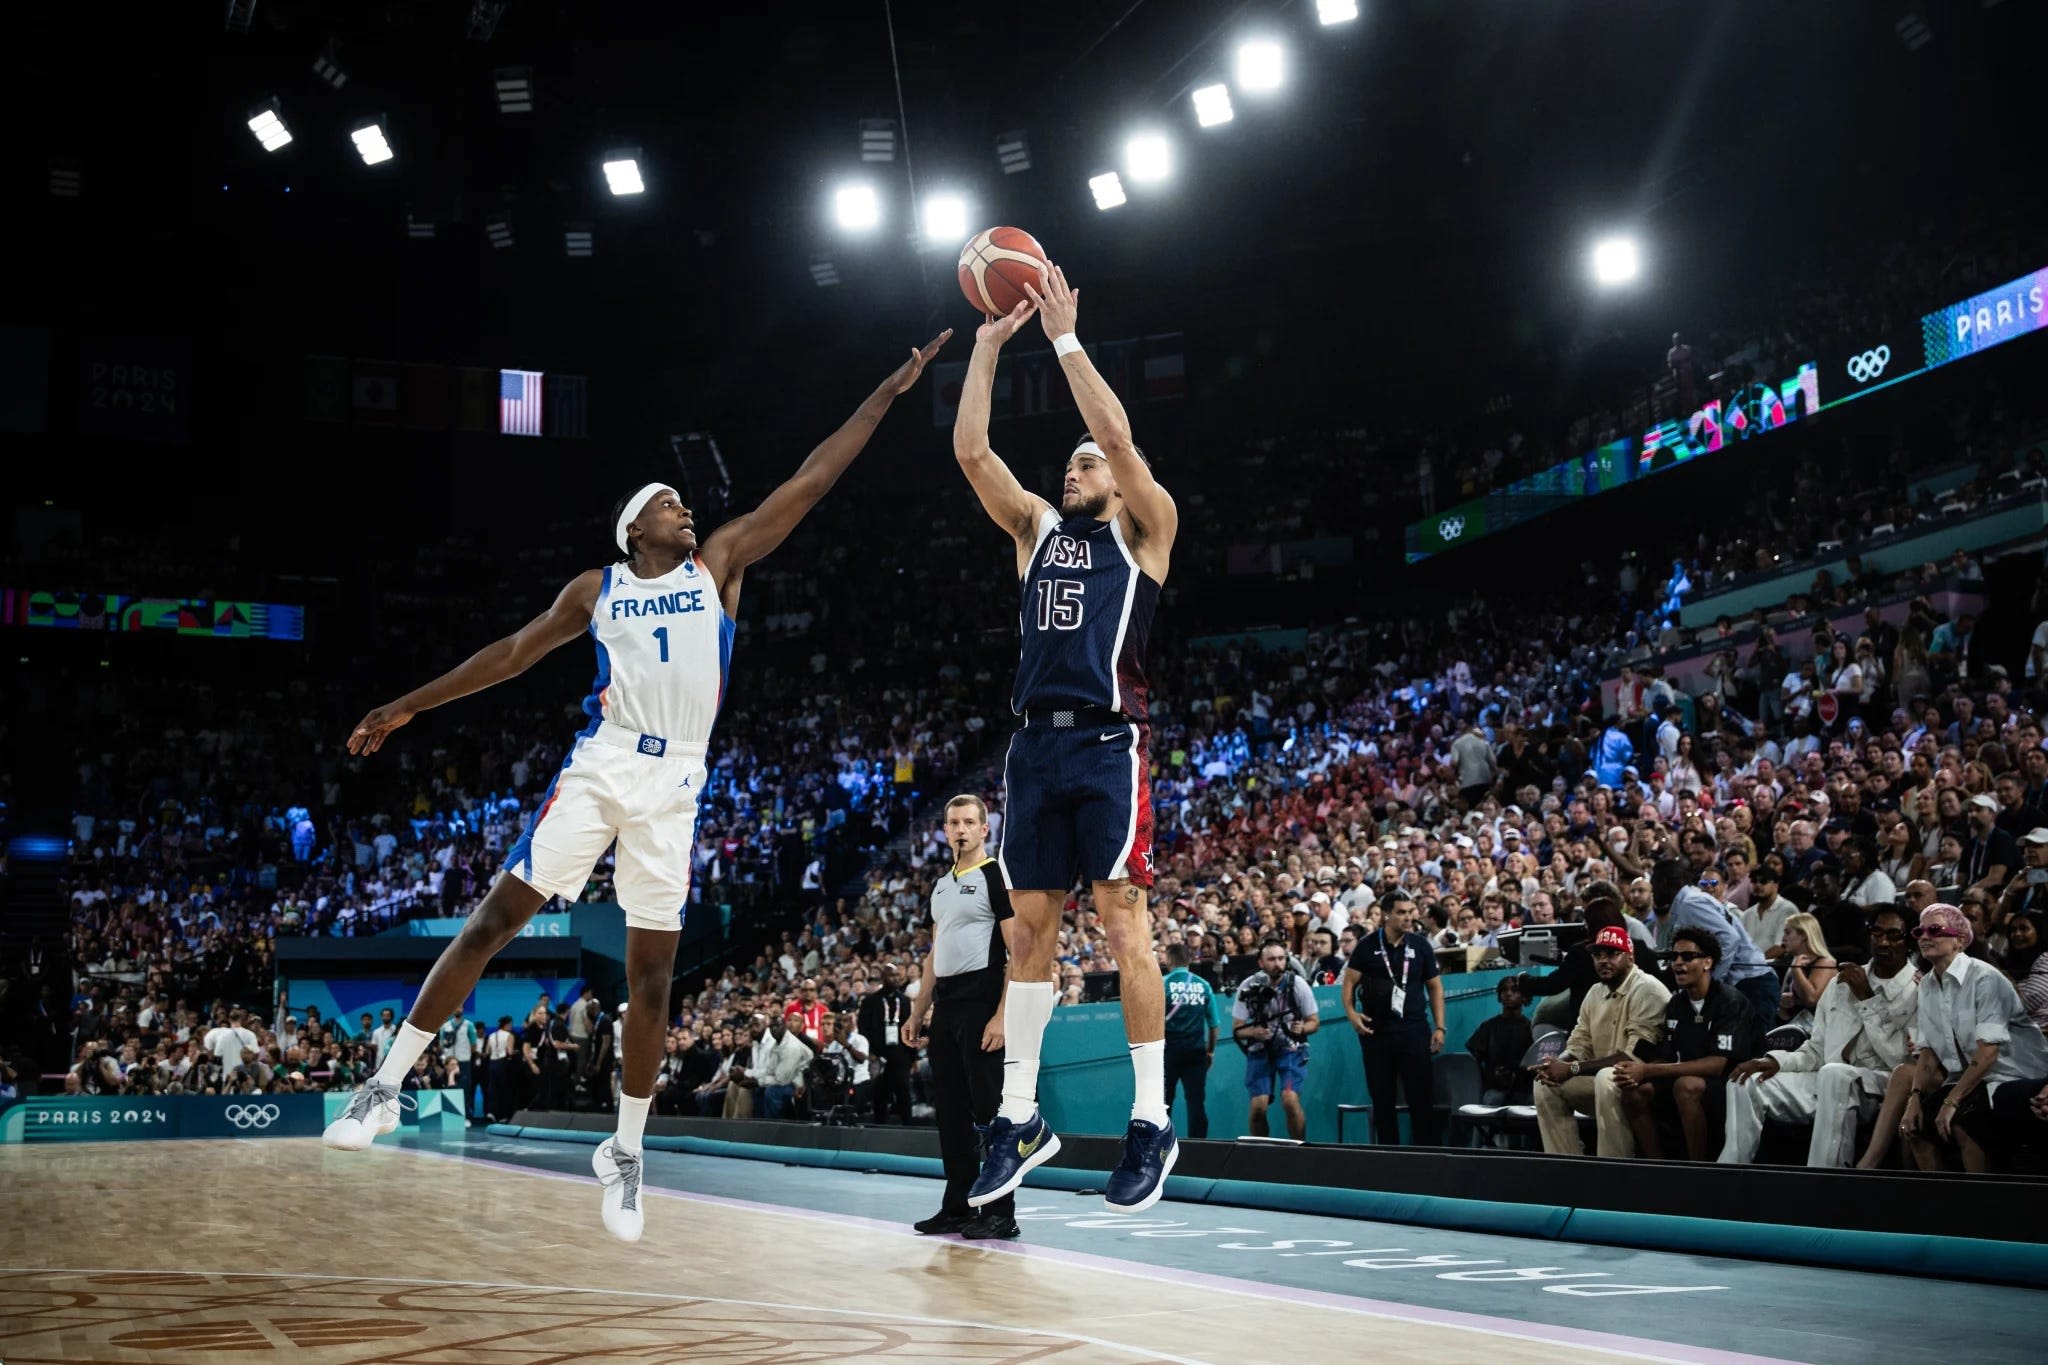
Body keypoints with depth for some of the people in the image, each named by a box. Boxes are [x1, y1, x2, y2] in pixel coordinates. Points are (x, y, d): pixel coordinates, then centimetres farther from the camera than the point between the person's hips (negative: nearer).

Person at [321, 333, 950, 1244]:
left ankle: (626, 1153, 16)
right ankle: (387, 1085, 2)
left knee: (652, 972, 4)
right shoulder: (598, 589, 10)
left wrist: (888, 392, 5)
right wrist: (411, 705, 14)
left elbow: (811, 480, 7)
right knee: (496, 918, -7)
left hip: (674, 784, 1)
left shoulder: (719, 564, 9)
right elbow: (516, 651, 15)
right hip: (601, 766, 0)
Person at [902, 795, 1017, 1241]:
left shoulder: (996, 877, -6)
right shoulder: (941, 885, 18)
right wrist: (918, 1013, 18)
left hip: (980, 1003, -8)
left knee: (989, 1108, -6)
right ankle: (957, 1208, 17)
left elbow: (1019, 952, -12)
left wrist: (1002, 1016, -20)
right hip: (945, 1005, 8)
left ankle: (1000, 1212, -1)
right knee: (950, 1111, 10)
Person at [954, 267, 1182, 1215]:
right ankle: (1020, 1116, 13)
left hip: (1107, 745, -5)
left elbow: (1118, 436, -9)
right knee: (1030, 926, 6)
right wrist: (989, 343, 6)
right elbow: (969, 450, 9)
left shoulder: (1145, 529, 7)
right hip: (1035, 744, 5)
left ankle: (1151, 1120, 1)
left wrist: (1065, 337, -5)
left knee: (1123, 924, -6)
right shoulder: (1037, 528, 19)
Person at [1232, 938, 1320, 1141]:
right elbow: (1236, 1029, -5)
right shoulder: (1249, 987, -10)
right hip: (1260, 1050, 1)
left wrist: (1302, 1028, -22)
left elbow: (1314, 1022, 0)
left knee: (1290, 1100, -20)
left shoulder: (1297, 984, -11)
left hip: (1291, 1049, -1)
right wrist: (1254, 1032, -26)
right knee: (1258, 1106, -9)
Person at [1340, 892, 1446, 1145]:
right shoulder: (1367, 946, 1)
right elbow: (1350, 982, 4)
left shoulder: (1420, 945, 5)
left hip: (1413, 1029, 0)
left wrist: (1439, 1027, 2)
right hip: (1375, 1030, 0)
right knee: (1382, 1099, 6)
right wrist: (1351, 1012, -14)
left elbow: (1435, 986, 9)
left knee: (1422, 1096, -5)